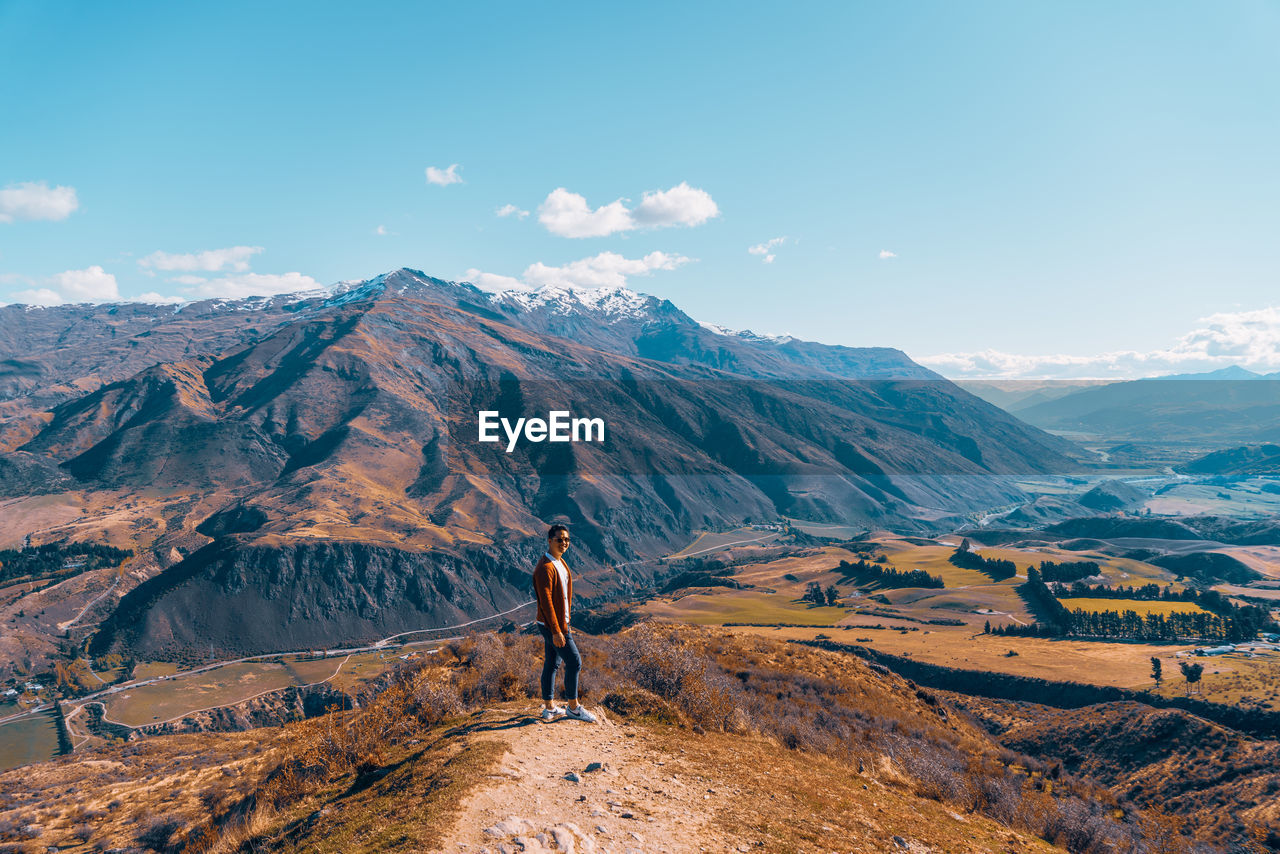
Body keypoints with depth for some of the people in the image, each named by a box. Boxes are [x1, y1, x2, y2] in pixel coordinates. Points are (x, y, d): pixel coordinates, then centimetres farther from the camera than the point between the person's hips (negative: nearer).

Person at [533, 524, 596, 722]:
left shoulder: (560, 563, 9)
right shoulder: (545, 568, -22)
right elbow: (545, 601, -24)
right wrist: (556, 631, -24)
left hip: (559, 622, 9)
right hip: (553, 624, -9)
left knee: (552, 663, 15)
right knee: (574, 662, -2)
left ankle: (549, 708, 26)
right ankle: (573, 707, 13)